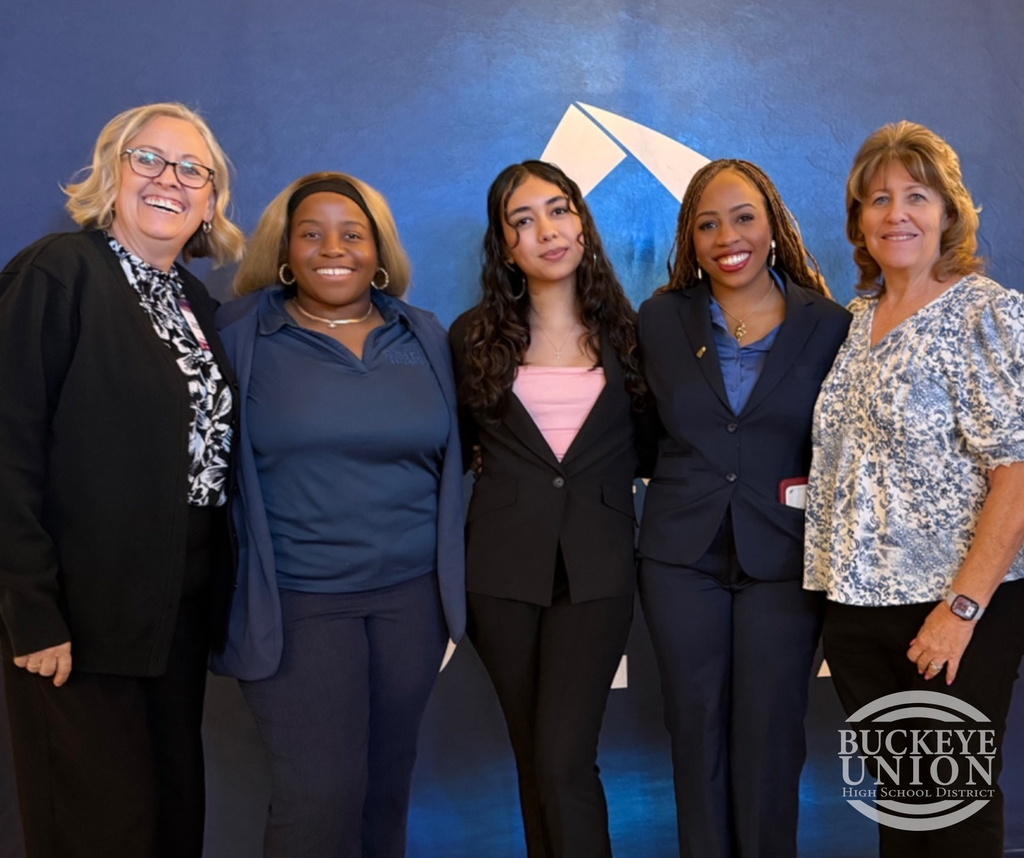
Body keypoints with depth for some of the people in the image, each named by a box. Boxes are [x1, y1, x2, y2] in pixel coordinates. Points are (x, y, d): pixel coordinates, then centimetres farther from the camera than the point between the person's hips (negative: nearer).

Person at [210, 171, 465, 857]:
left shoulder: (425, 336, 8)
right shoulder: (240, 334, -2)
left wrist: (449, 572, 6)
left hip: (413, 592, 4)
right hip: (294, 599, -3)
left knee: (389, 781, 14)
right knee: (320, 795, -5)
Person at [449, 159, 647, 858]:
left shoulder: (625, 330, 4)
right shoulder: (475, 335, 4)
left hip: (598, 565, -1)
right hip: (503, 565, 2)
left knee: (565, 761, -9)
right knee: (531, 756, 13)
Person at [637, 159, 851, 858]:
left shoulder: (828, 325, -1)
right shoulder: (661, 319, 2)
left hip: (783, 558, -1)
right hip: (682, 555, 1)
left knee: (769, 735, 7)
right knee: (696, 729, 11)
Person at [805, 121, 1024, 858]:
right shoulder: (858, 317, 9)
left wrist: (962, 608, -20)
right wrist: (842, 583, 7)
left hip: (956, 606, -5)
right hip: (860, 600, 6)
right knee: (895, 788, 17)